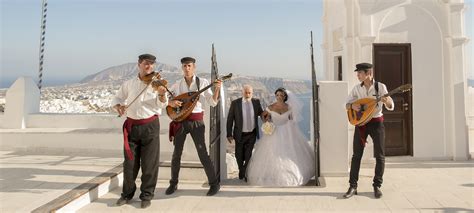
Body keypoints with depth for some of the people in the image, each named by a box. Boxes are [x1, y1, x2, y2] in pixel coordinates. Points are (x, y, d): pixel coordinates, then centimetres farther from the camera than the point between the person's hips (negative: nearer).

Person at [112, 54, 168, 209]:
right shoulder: (128, 84, 6)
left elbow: (161, 104, -15)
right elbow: (117, 98, 15)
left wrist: (161, 95, -38)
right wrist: (118, 106, -8)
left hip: (150, 126, -2)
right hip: (132, 126, 3)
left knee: (149, 163, 2)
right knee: (129, 162, 10)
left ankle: (147, 195, 16)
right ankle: (127, 193, 26)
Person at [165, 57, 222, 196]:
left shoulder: (203, 82, -1)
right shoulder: (177, 85, 6)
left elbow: (212, 103, -4)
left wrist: (217, 89, -19)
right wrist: (171, 103, -9)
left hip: (196, 121, -3)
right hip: (180, 121, 3)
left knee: (202, 153, -5)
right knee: (176, 153, 7)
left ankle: (214, 183, 7)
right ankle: (173, 183, 23)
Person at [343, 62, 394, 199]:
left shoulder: (380, 87, -6)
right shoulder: (357, 88, 2)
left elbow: (391, 107, -7)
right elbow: (347, 104, 7)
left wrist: (387, 101, -30)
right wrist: (353, 106, -15)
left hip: (376, 122, -2)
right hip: (360, 122, 2)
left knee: (380, 156, 1)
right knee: (356, 155, 1)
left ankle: (377, 186, 14)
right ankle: (353, 186, 5)